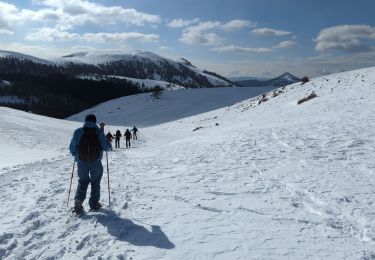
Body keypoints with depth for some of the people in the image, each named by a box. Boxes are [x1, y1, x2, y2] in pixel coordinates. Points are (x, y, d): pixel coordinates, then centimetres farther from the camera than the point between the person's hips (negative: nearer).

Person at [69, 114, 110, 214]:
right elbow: (106, 147, -5)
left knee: (83, 181, 17)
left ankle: (78, 201, 0)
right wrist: (108, 144, 17)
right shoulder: (99, 132, -5)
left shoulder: (78, 132, -2)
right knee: (95, 182, 16)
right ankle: (94, 204, 17)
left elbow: (72, 148, 0)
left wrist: (76, 155, 20)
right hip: (96, 162, -1)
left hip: (81, 162, 1)